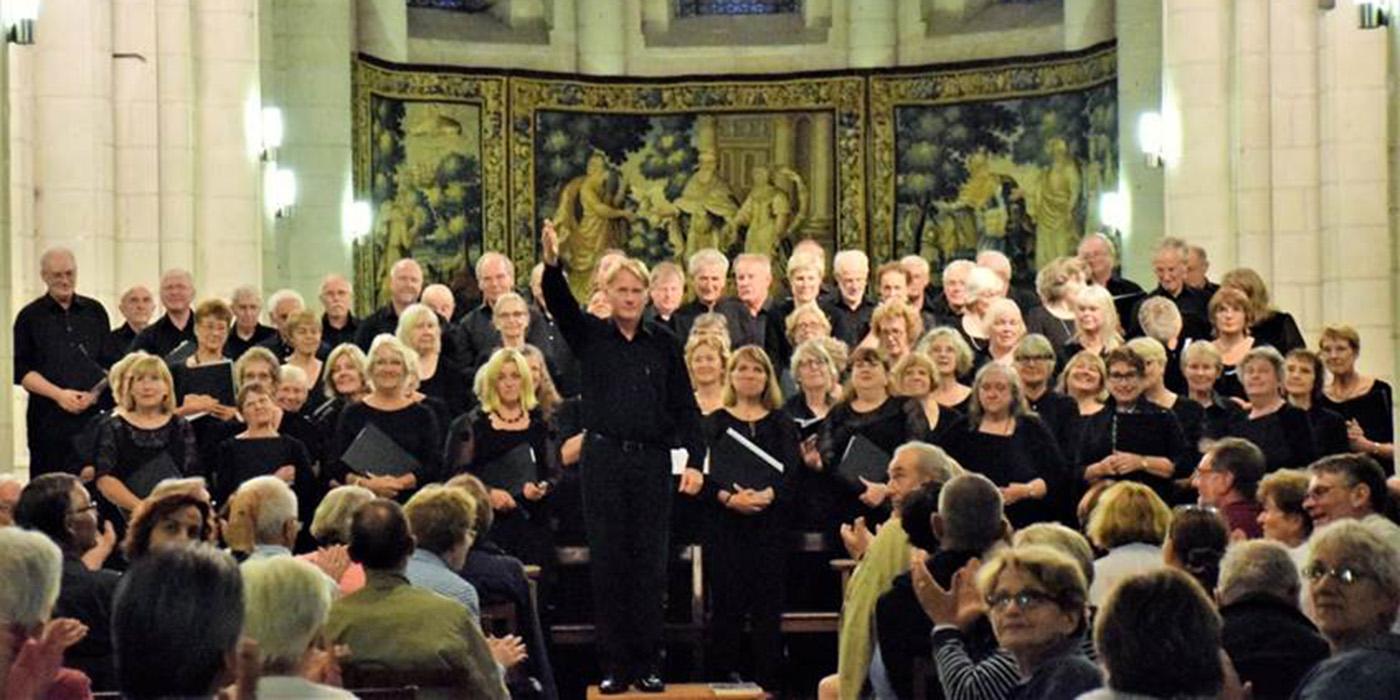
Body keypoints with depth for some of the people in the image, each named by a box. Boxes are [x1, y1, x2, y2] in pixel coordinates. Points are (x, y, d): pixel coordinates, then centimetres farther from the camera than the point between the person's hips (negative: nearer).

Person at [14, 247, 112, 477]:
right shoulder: (30, 317, 6)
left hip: (93, 413, 1)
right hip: (48, 417, -1)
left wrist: (95, 393, -7)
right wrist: (59, 394, -12)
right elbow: (22, 371, 1)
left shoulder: (95, 312, 13)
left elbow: (109, 363, 12)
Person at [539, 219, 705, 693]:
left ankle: (647, 663, 8)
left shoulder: (663, 344, 7)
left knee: (650, 563, 2)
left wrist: (695, 460, -5)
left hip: (651, 461, 1)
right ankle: (614, 663, 6)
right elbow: (560, 303, -13)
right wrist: (551, 264, -33)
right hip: (604, 459, -1)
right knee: (608, 562, 1)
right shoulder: (590, 337, 5)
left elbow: (685, 406, 6)